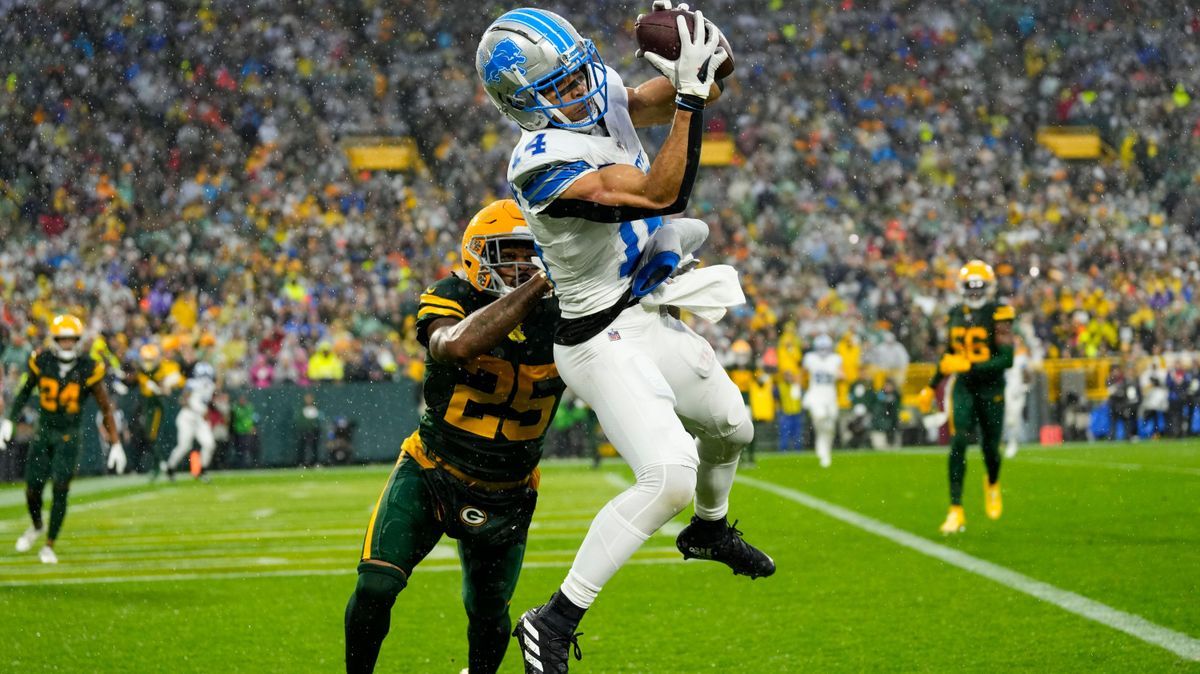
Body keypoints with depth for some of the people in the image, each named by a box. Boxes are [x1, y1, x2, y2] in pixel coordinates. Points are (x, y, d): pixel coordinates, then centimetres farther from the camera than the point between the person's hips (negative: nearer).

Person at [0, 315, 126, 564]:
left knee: (60, 490, -8)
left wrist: (115, 444, -6)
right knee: (33, 489, 3)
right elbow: (25, 391, 10)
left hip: (70, 435, -2)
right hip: (44, 431, 2)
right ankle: (37, 526, 35)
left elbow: (106, 408, -5)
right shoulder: (41, 362, -8)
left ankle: (49, 546, 6)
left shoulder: (89, 369, -13)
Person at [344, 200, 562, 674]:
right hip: (430, 474, -2)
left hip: (506, 494, 2)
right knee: (375, 589, -17)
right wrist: (538, 283, -47)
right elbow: (458, 345, -43)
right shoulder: (450, 300, -20)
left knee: (488, 617, 15)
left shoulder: (559, 316, -12)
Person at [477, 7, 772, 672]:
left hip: (652, 313, 9)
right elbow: (662, 195, -33)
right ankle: (555, 620, -17)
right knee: (670, 475, -25)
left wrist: (691, 74, -16)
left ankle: (709, 529, 60)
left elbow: (677, 99, 7)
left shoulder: (601, 93, -4)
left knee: (730, 428, 28)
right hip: (603, 339, -9)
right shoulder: (542, 164, -29)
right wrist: (688, 93, -32)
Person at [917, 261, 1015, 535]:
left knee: (990, 448, 7)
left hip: (990, 388, -3)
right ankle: (956, 512, -13)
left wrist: (969, 366, -25)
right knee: (958, 444, -13)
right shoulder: (957, 314, 6)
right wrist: (932, 386, 22)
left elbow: (1006, 359, -18)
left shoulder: (998, 314, -11)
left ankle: (992, 484, 45)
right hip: (962, 387, 3)